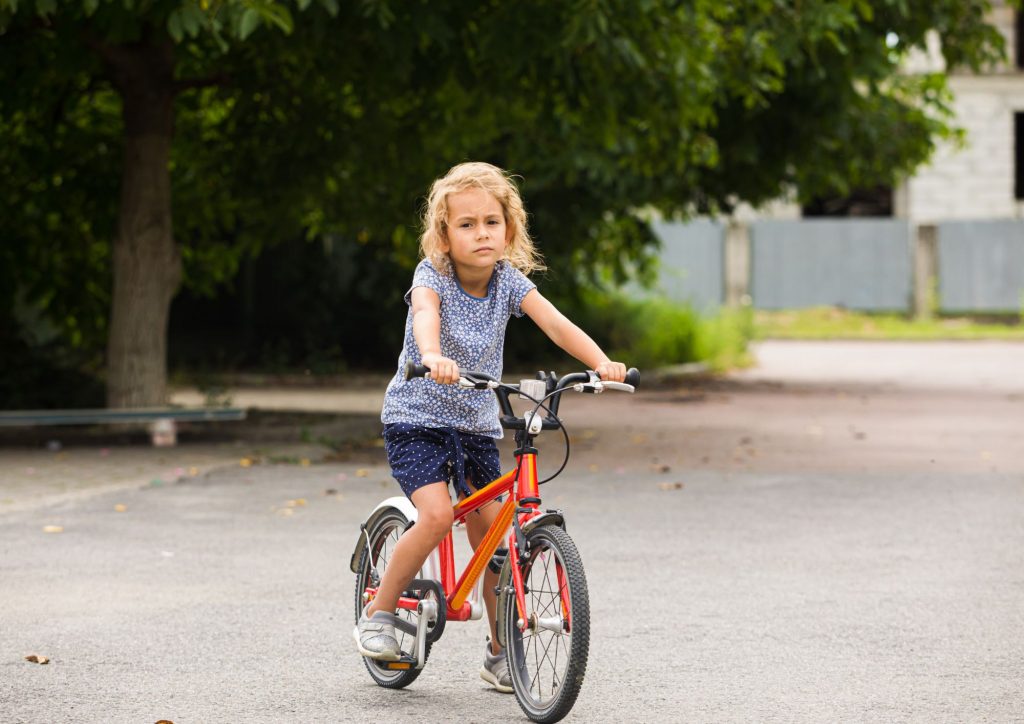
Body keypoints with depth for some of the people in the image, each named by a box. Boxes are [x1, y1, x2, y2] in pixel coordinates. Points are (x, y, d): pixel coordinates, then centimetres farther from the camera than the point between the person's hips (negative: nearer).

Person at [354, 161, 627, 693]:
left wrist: (602, 363, -35)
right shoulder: (432, 275, -16)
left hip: (477, 425, 4)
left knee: (491, 534, 1)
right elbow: (426, 316, -38)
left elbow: (556, 325, -17)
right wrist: (433, 356, -60)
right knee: (437, 515, -23)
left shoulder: (509, 281, -4)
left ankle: (500, 652, 16)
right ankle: (377, 614, -4)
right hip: (417, 417, -4)